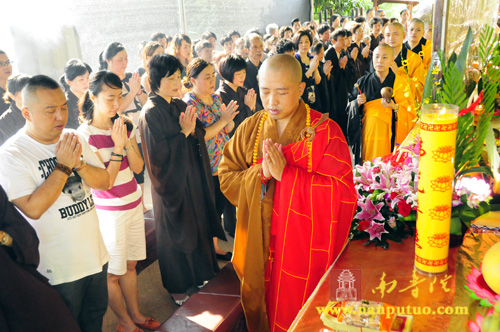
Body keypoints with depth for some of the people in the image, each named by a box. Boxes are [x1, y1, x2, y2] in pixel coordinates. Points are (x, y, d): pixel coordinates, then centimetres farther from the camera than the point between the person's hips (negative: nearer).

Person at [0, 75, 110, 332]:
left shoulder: (73, 139, 1)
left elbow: (104, 183, 0)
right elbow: (33, 209, -24)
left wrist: (78, 163, -18)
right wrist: (63, 166, -25)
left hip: (95, 253, 5)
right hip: (58, 268, -5)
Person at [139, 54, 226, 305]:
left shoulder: (180, 105, 6)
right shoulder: (150, 113, -16)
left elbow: (200, 138, 7)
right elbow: (158, 153, -21)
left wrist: (193, 129, -14)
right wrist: (183, 133, -20)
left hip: (192, 177, 7)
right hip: (171, 183, -7)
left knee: (197, 225, 16)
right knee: (175, 232, 7)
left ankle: (199, 273, 37)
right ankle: (177, 287, 26)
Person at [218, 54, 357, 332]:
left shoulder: (325, 130, -10)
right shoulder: (250, 128, 2)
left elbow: (342, 192, -18)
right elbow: (227, 178, 0)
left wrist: (286, 173, -24)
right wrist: (260, 173, -19)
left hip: (305, 247, -3)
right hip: (258, 246, 4)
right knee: (260, 309, 19)